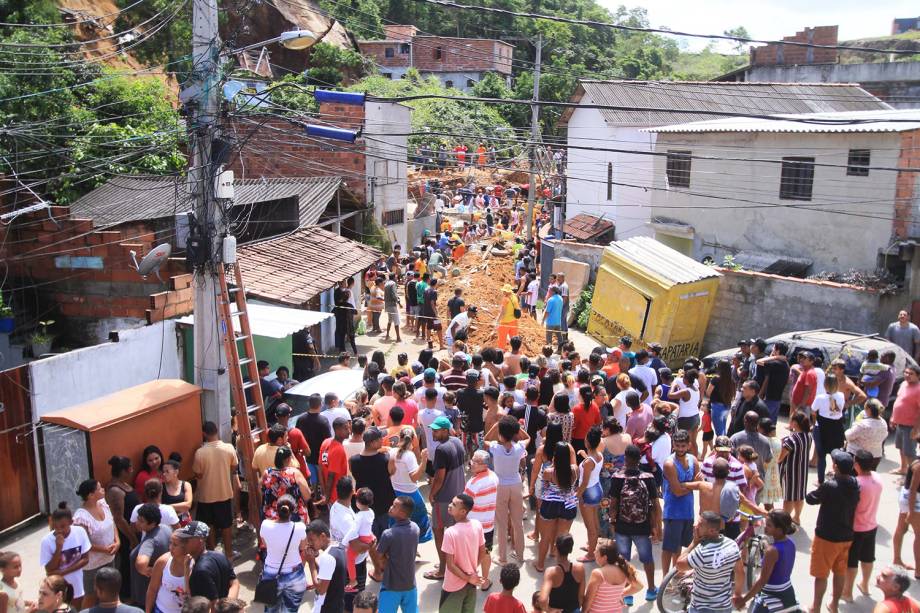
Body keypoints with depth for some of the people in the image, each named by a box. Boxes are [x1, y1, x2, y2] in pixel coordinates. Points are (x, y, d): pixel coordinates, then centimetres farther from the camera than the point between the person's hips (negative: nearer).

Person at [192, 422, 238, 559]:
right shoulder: (229, 448, -13)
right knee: (226, 525, 17)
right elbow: (234, 469, 1)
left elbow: (198, 474, -9)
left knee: (209, 526, 18)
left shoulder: (200, 452, -19)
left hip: (206, 495, -2)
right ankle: (228, 552, 28)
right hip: (225, 493, 2)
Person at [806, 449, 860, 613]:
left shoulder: (829, 486, -26)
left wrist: (820, 488, 6)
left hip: (826, 537, -6)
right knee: (840, 572, 20)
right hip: (846, 536, 6)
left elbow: (810, 499, -12)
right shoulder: (855, 485, -6)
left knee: (821, 574, 9)